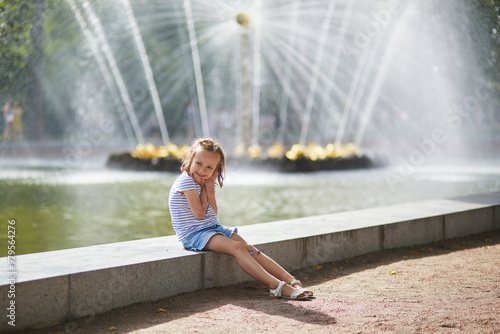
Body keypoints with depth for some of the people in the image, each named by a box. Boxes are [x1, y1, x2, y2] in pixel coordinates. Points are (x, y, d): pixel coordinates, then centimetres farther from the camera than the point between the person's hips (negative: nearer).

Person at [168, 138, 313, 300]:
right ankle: (276, 286, -38)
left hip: (214, 228, 9)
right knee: (237, 247, -27)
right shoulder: (186, 181, -14)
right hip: (194, 234, -9)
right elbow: (199, 213, -17)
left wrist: (209, 187, -1)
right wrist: (202, 186, -8)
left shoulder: (203, 181, 14)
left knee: (249, 248, -8)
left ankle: (293, 282, -17)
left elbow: (213, 212, 7)